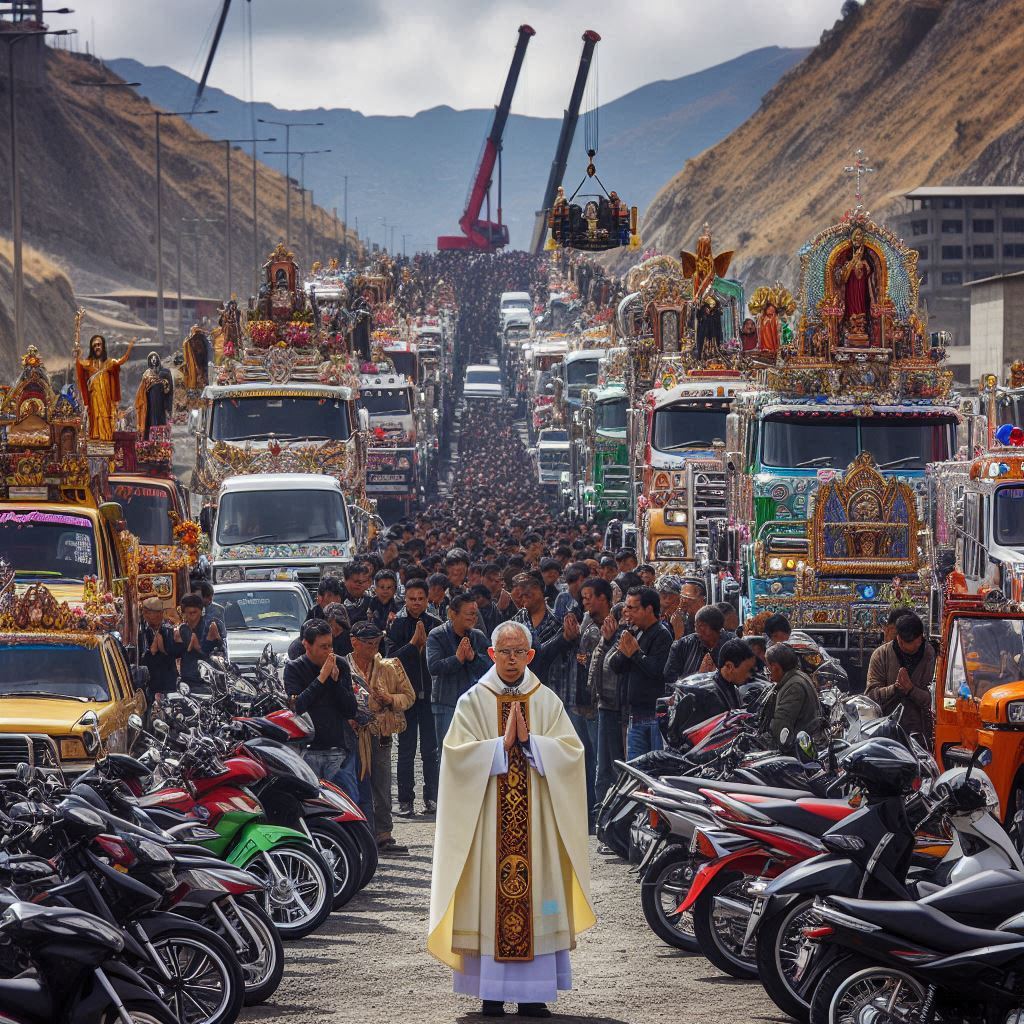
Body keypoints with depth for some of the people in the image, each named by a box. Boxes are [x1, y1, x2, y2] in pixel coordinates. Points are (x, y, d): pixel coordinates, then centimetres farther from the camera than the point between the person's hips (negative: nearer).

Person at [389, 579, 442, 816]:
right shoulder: (397, 625, -2)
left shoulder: (435, 625, 3)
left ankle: (432, 798, 9)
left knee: (431, 750, 4)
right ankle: (405, 800, 7)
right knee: (406, 750, 3)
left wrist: (425, 644, -13)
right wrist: (413, 643, -17)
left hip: (430, 693, 1)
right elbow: (391, 658, -10)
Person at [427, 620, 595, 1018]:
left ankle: (532, 994, 2)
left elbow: (570, 751, 0)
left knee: (535, 896, -1)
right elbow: (458, 753, -6)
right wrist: (503, 744, -13)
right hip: (488, 818, -1)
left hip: (537, 819, 1)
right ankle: (491, 994, 0)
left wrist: (529, 741, -12)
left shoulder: (547, 701, 9)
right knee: (489, 897, -4)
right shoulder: (473, 702, 4)